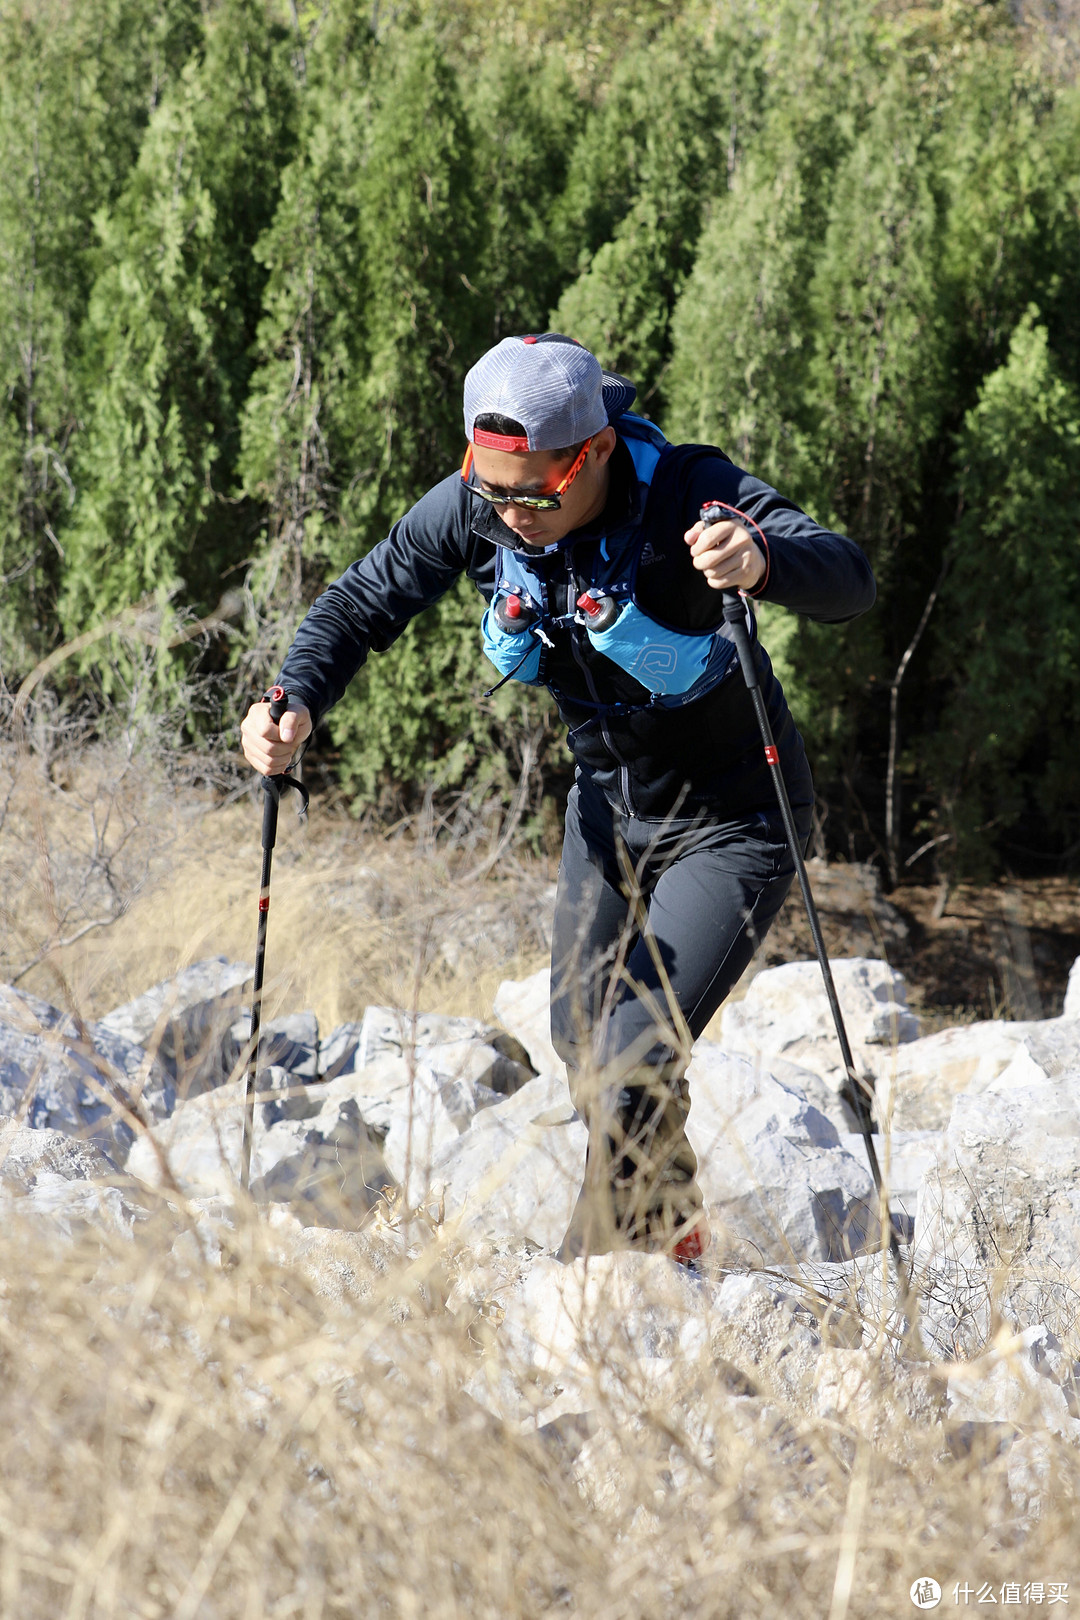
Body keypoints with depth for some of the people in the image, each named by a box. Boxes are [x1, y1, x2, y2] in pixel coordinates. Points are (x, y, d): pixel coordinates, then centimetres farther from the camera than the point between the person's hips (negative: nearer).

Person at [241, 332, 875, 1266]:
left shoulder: (687, 493, -32)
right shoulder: (476, 507, -17)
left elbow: (850, 584, -43)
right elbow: (365, 602, -4)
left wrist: (763, 561, -65)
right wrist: (297, 704, -23)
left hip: (732, 825, -6)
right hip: (609, 809, 7)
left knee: (634, 1061, -17)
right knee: (582, 1041, 20)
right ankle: (672, 1231, 47)